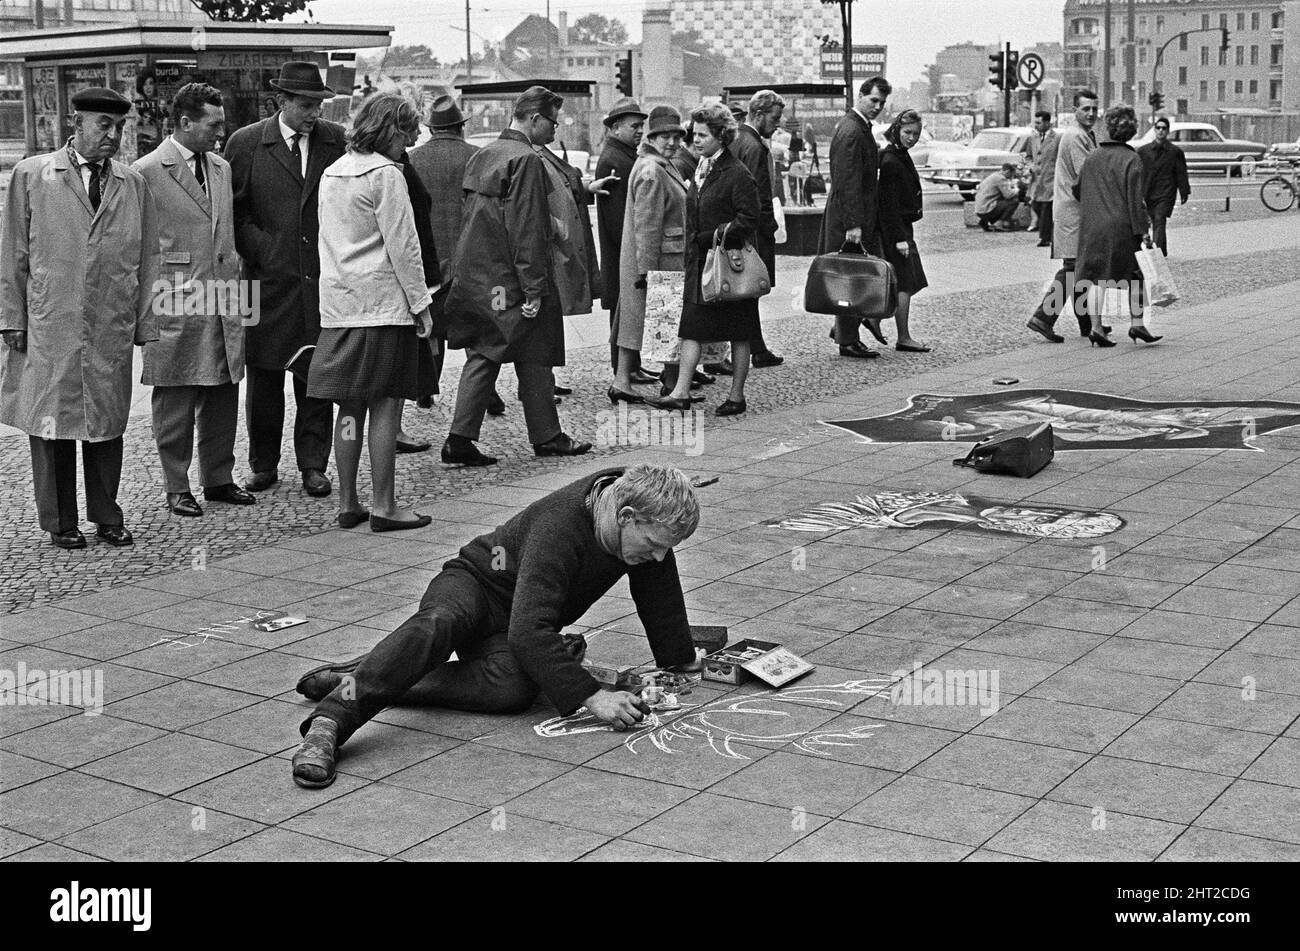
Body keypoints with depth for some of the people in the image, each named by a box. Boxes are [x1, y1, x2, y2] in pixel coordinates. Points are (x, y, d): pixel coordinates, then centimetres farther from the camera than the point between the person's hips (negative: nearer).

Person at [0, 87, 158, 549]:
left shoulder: (134, 185, 10)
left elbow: (146, 260, 10)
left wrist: (145, 322, 6)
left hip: (112, 328, 2)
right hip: (49, 325, -2)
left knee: (107, 423, 7)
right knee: (52, 423, 3)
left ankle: (107, 517, 20)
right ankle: (60, 522, 14)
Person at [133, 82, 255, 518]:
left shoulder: (222, 168, 15)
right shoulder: (147, 172, -7)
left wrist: (238, 285, 15)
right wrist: (150, 300, -7)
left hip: (224, 303, 6)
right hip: (176, 305, -6)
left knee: (223, 397, 10)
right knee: (175, 403, 3)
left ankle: (218, 478, 23)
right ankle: (177, 487, 13)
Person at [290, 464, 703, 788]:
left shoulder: (647, 516, -12)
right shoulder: (559, 527, -33)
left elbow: (661, 592, 5)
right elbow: (528, 632, -39)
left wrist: (681, 662, 12)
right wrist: (591, 696, -42)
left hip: (517, 623, 5)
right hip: (474, 581, -5)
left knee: (513, 686, -30)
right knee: (438, 624, -41)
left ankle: (362, 678, -24)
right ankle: (329, 722, -52)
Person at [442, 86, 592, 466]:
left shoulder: (481, 155, 12)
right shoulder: (527, 160, -15)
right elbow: (527, 230, -19)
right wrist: (534, 288, -18)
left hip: (475, 277, 8)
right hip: (510, 282, -8)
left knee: (481, 357, 10)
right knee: (534, 360, 6)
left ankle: (460, 439, 4)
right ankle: (546, 437, 17)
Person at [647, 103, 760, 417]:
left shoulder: (737, 174, -13)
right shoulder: (701, 169, 12)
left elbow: (748, 220, -17)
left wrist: (711, 236, -17)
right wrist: (692, 251, 10)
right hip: (699, 262, 8)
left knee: (738, 334, 4)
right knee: (691, 329, 3)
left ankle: (737, 396, 12)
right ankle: (681, 393, 5)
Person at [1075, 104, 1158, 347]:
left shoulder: (1091, 158, 5)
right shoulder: (1132, 160, -8)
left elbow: (1077, 191, 13)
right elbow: (1136, 200, -12)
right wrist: (1141, 229, -10)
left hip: (1092, 228, 4)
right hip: (1121, 229, -3)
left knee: (1096, 278, 5)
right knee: (1134, 275, 9)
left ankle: (1096, 327, -1)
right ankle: (1137, 324, 6)